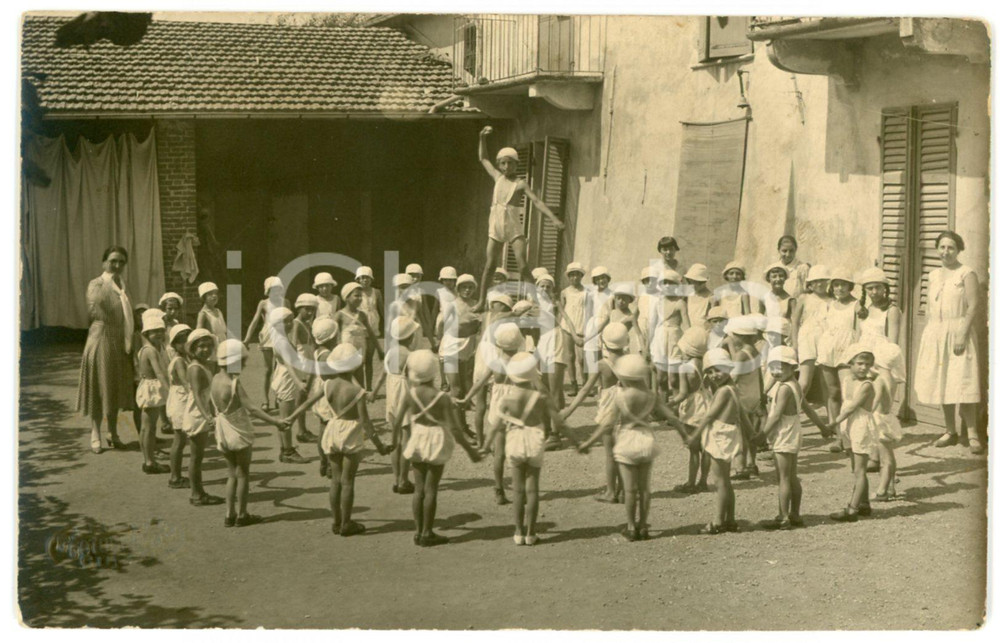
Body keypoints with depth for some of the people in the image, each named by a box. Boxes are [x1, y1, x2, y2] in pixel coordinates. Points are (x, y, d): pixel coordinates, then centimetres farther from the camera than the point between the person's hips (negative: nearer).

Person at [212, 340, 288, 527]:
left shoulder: (216, 379, 0)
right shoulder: (234, 384, -22)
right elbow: (251, 408, -24)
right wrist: (274, 421, -23)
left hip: (223, 434, 7)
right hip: (239, 434, -7)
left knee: (233, 474, 16)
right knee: (243, 474, 7)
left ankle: (229, 515, 16)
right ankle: (242, 515, 14)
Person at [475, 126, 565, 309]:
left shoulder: (520, 184, 0)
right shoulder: (498, 177, 12)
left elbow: (537, 201, -8)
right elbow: (483, 159, 26)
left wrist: (553, 218, -19)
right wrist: (482, 138, 18)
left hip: (514, 227, -4)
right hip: (496, 226, 4)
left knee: (523, 266, -10)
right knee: (489, 266, 4)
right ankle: (482, 301, 10)